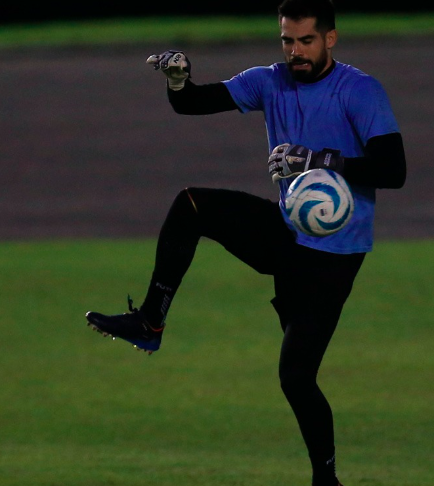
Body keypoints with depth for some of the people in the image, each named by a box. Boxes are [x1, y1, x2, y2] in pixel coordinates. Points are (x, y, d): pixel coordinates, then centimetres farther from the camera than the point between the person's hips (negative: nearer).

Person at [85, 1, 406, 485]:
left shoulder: (361, 91, -16)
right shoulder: (270, 82, 2)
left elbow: (393, 170, -24)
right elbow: (196, 103, -1)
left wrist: (319, 160, -35)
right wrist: (178, 80, -25)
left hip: (331, 254, -6)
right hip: (285, 230, 6)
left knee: (296, 376, -9)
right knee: (190, 204, -12)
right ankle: (150, 324, -7)